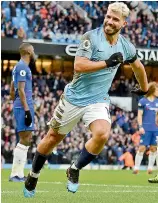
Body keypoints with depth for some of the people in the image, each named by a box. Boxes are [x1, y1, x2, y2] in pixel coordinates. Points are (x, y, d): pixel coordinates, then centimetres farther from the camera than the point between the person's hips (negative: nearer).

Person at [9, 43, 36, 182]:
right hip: (24, 107, -10)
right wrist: (27, 110, -20)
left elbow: (12, 90, 23)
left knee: (26, 139, 12)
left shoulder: (19, 67, 19)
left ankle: (19, 174, 13)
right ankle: (15, 174, -12)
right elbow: (21, 90, -17)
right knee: (25, 140, -11)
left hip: (19, 107, 10)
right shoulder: (23, 67, -11)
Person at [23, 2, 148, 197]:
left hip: (98, 101, 2)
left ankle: (74, 170, -1)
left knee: (102, 135, -25)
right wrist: (108, 62, -27)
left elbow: (138, 66, 21)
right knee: (54, 137, 10)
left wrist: (144, 89, 33)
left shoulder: (126, 47, 0)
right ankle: (33, 176, 34)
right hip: (75, 98, -2)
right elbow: (79, 66, -25)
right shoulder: (91, 37, -15)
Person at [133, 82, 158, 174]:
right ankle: (136, 168, 0)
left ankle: (150, 168, 14)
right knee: (142, 147, -6)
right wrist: (140, 126, -12)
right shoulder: (143, 101, -3)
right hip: (146, 129, -5)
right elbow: (139, 115, -4)